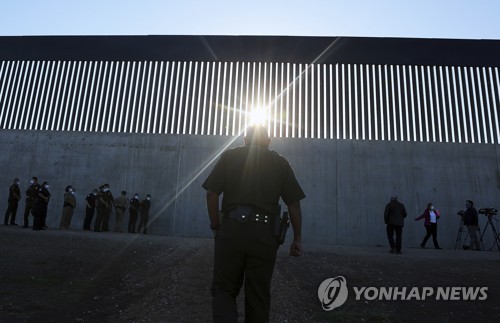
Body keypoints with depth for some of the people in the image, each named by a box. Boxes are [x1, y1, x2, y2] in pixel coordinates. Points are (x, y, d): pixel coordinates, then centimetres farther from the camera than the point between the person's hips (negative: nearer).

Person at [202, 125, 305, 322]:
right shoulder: (280, 162, 11)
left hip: (231, 230, -1)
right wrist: (297, 239, 13)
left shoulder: (230, 156, 9)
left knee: (223, 288, 10)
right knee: (258, 294, 13)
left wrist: (216, 227, 9)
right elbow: (294, 204, 6)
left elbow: (211, 193, 0)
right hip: (265, 234, 1)